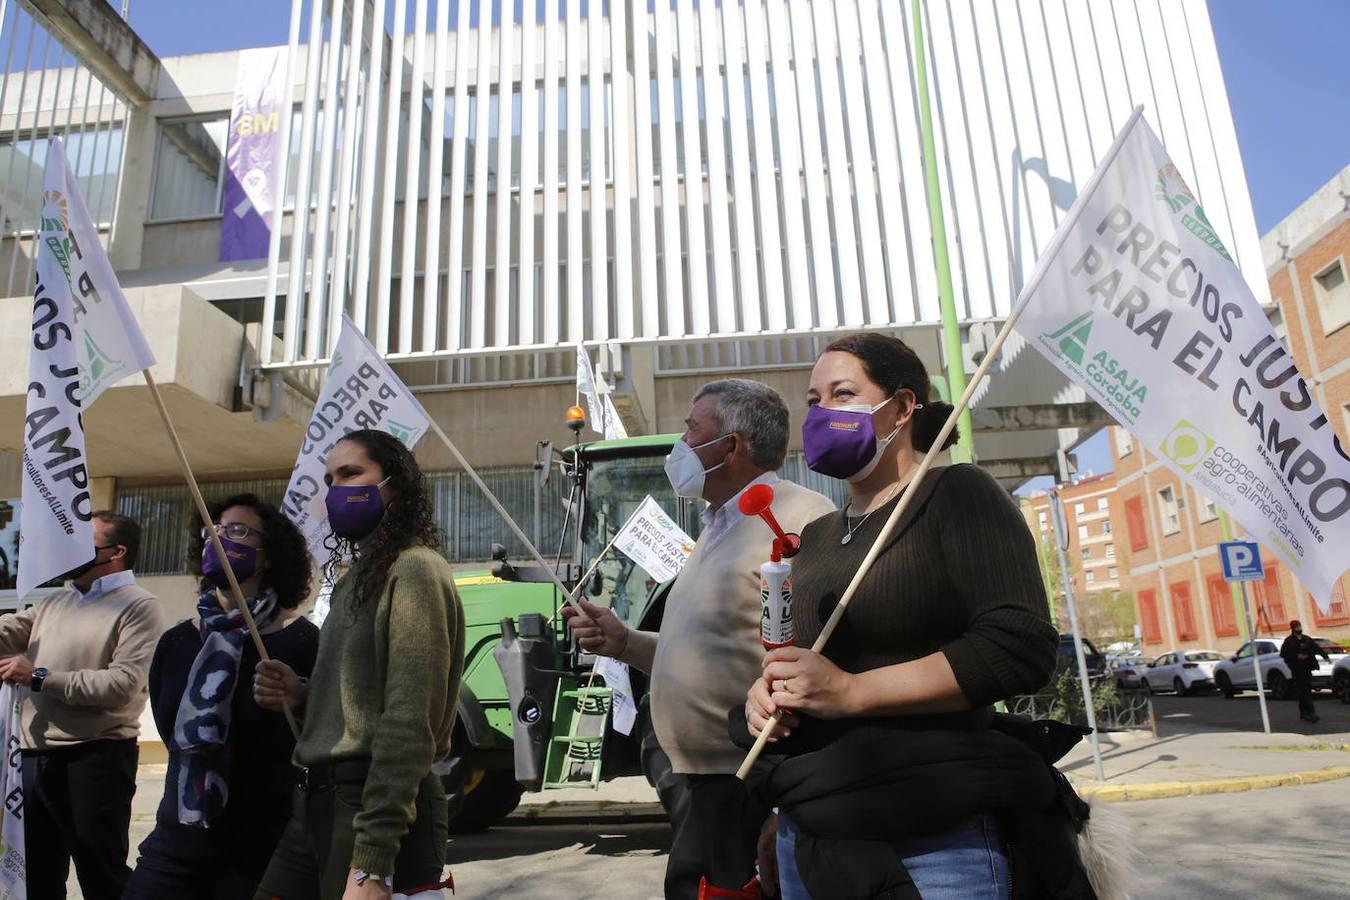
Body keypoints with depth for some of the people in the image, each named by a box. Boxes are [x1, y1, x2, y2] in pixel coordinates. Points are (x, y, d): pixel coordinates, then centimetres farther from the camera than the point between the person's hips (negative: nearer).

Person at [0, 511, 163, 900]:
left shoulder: (138, 606, -11)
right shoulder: (53, 602, 14)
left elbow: (122, 684, -21)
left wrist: (40, 677, -15)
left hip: (94, 759, -7)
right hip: (33, 757, 8)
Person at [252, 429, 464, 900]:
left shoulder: (414, 570, -12)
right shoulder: (357, 577, 16)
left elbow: (409, 724, -19)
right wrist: (299, 695, 1)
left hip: (376, 811, -8)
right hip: (316, 806, 8)